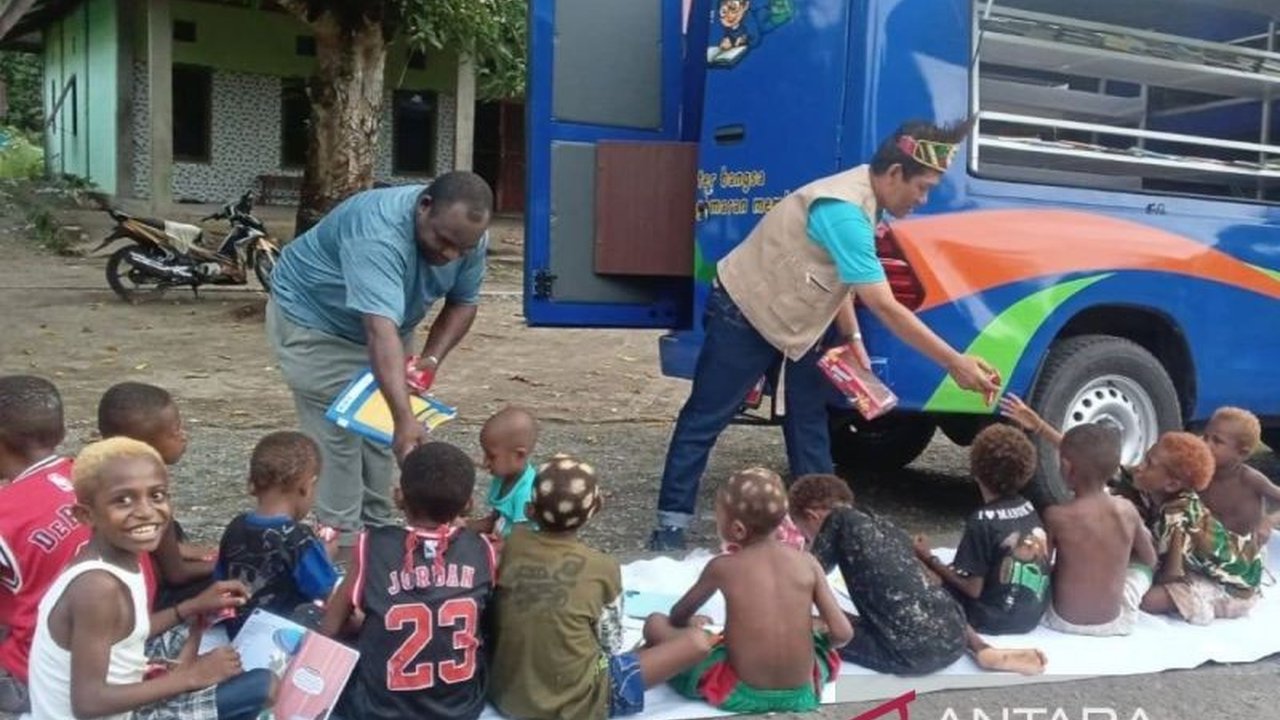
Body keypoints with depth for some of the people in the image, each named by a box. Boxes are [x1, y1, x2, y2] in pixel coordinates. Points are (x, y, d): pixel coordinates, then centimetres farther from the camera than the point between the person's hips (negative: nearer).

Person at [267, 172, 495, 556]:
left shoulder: (468, 238, -19)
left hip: (383, 326, 7)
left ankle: (375, 530, 21)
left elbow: (463, 302, -5)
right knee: (339, 435, -10)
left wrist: (430, 359, -21)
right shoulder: (379, 232, -41)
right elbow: (381, 329, -51)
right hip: (314, 319, -7)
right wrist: (405, 418, -60)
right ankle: (342, 544, -1)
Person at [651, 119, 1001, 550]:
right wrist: (956, 364, -30)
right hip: (744, 313, -10)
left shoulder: (862, 199, -1)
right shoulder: (844, 211, -31)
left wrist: (852, 339, 1)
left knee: (809, 419, 10)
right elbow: (886, 309, -33)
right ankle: (672, 522, 5)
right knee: (704, 420, -2)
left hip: (793, 322, 10)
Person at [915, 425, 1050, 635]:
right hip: (1032, 615, 7)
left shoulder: (984, 520, -22)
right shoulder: (1028, 508, -2)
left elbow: (973, 589, -18)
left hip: (995, 620, -7)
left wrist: (928, 559, -8)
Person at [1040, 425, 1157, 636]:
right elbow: (1150, 560, 8)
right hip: (1114, 621, 2)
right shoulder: (1127, 511, -8)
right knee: (1142, 563, 26)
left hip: (1064, 621, -1)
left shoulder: (1056, 515, -17)